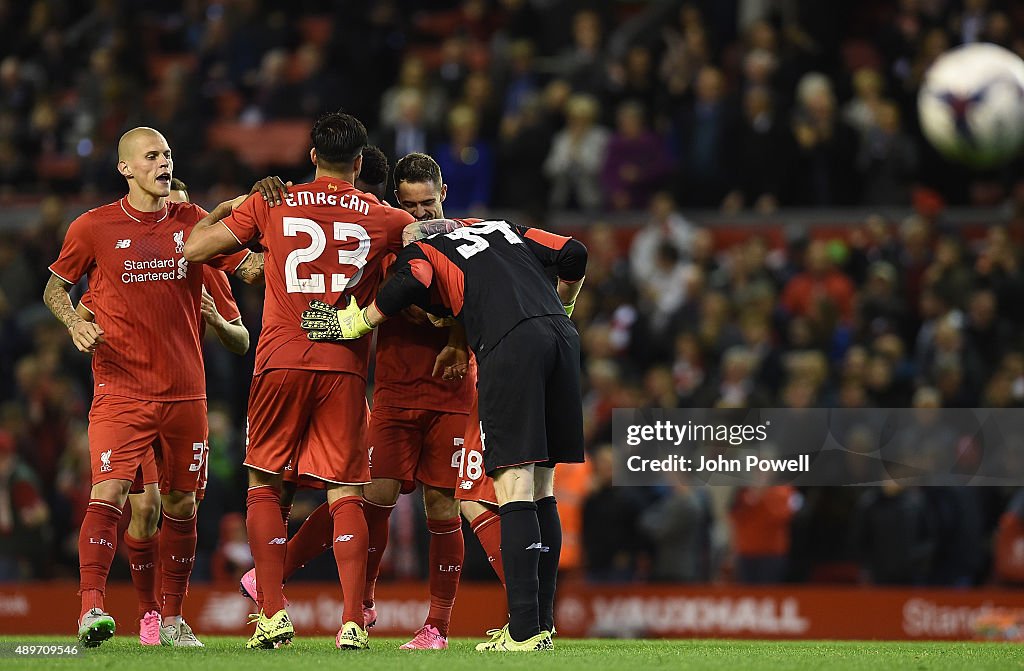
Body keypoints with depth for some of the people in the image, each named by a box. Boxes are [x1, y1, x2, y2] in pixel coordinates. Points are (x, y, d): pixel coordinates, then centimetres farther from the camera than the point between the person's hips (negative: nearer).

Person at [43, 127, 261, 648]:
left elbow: (248, 267, 9)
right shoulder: (93, 227, 0)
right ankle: (91, 607, -23)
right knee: (109, 492, -20)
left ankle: (172, 618, 20)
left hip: (185, 391, 3)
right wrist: (75, 323, -7)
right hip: (120, 387, -3)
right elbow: (55, 287, 12)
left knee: (182, 504, 8)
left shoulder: (192, 222, 7)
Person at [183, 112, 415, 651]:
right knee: (344, 492, 2)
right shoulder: (382, 219, 8)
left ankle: (272, 612, 1)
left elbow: (192, 249, 9)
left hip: (281, 362, 0)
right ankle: (352, 621, -9)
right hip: (345, 365, 0)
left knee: (263, 483, 12)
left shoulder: (270, 206, 6)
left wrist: (223, 210, 27)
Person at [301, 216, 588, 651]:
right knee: (541, 492, 12)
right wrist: (561, 309, 39)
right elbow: (573, 256, 22)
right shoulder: (503, 229, 32)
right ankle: (541, 623, 12)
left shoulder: (418, 250, 16)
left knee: (515, 491, -8)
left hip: (510, 343, -6)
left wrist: (356, 322, 6)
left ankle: (524, 632, -16)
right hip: (560, 338, 6)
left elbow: (410, 285, -7)